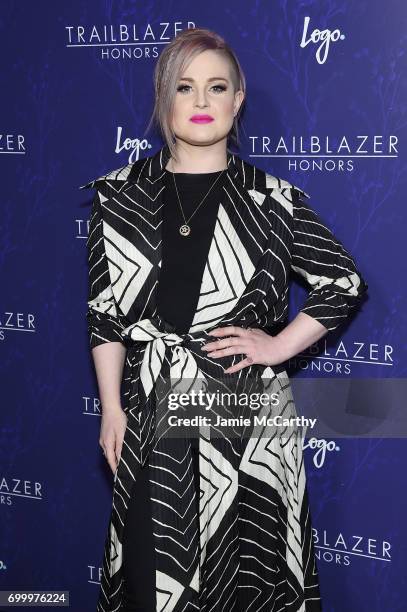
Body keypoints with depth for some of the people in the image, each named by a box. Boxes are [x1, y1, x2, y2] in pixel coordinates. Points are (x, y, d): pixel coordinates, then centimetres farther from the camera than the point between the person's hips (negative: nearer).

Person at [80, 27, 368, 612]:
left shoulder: (272, 200, 0)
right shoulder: (121, 195, 5)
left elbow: (346, 283, 7)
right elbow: (103, 310, 7)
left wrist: (278, 345, -2)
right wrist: (111, 409, 3)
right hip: (150, 416, 2)